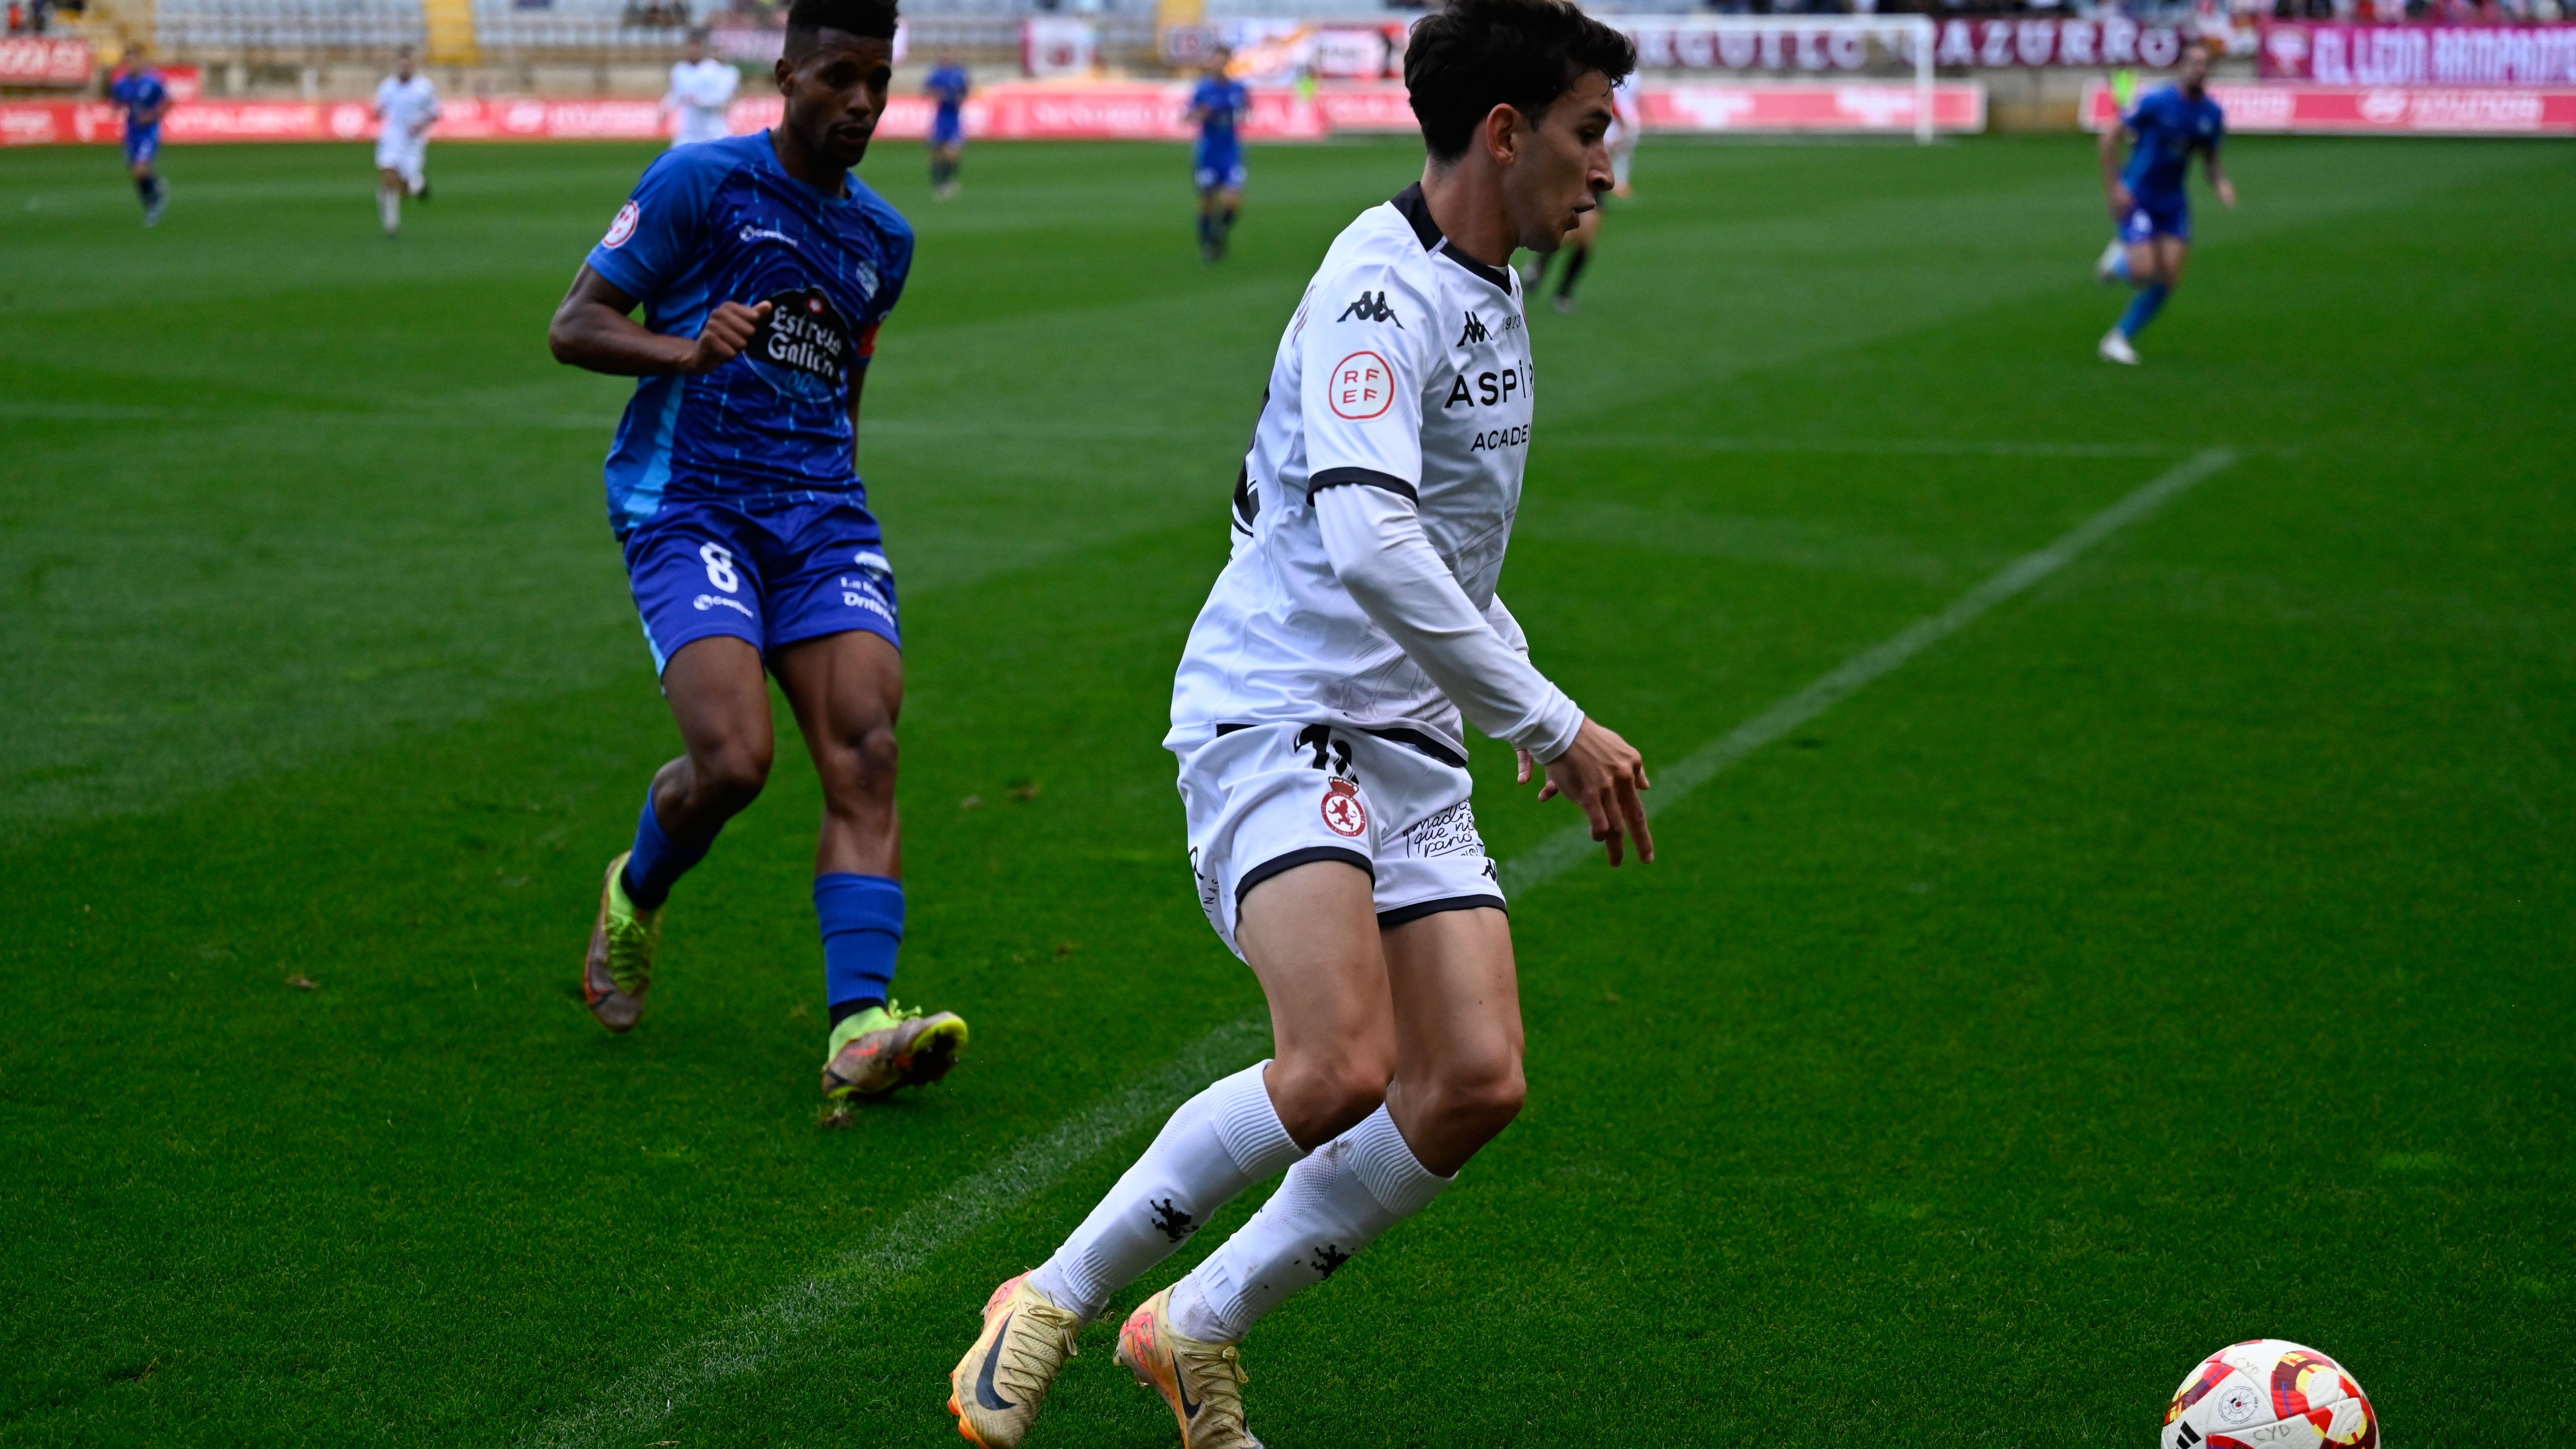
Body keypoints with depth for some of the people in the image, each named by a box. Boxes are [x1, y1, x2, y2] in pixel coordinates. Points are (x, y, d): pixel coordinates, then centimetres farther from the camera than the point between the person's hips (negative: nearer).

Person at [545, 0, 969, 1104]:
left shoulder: (883, 239, 17)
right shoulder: (700, 181, -1)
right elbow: (574, 327, -2)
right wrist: (686, 351, -19)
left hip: (821, 512, 5)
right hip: (687, 504, -5)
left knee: (865, 751, -17)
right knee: (733, 761, -20)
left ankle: (859, 1028, -24)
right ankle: (636, 896, 14)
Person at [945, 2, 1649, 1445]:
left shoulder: (1490, 300, 17)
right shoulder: (1382, 288, -14)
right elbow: (1371, 541, -28)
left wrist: (1527, 707, 21)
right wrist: (1550, 721, -24)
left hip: (1407, 743, 9)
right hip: (1277, 715, -9)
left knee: (1475, 1082, -6)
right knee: (1342, 1068, -25)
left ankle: (1197, 1329, 10)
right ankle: (1054, 1301, -4)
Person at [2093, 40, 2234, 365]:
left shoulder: (2212, 114, 0)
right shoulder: (2156, 102, -15)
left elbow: (2210, 156, 14)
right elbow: (2110, 139, -9)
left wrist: (2222, 183, -8)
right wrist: (2115, 188, -14)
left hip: (2173, 201, 5)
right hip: (2137, 198, -5)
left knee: (2169, 279, -3)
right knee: (2144, 272, -17)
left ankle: (2121, 338, 12)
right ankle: (2119, 260, 21)